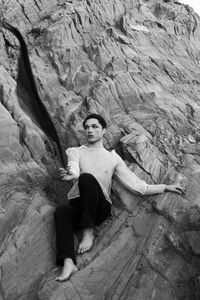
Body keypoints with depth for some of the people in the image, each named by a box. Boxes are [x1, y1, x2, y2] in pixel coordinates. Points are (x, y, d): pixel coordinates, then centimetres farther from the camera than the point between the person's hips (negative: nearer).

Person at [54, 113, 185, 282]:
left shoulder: (113, 157, 15)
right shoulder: (75, 152, 15)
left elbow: (135, 186, 13)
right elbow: (73, 170, -9)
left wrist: (165, 187, 6)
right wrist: (71, 174, -36)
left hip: (100, 208, 0)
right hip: (78, 206, 1)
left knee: (86, 178, -31)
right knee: (61, 211, -35)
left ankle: (89, 231, -25)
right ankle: (68, 262, -46)